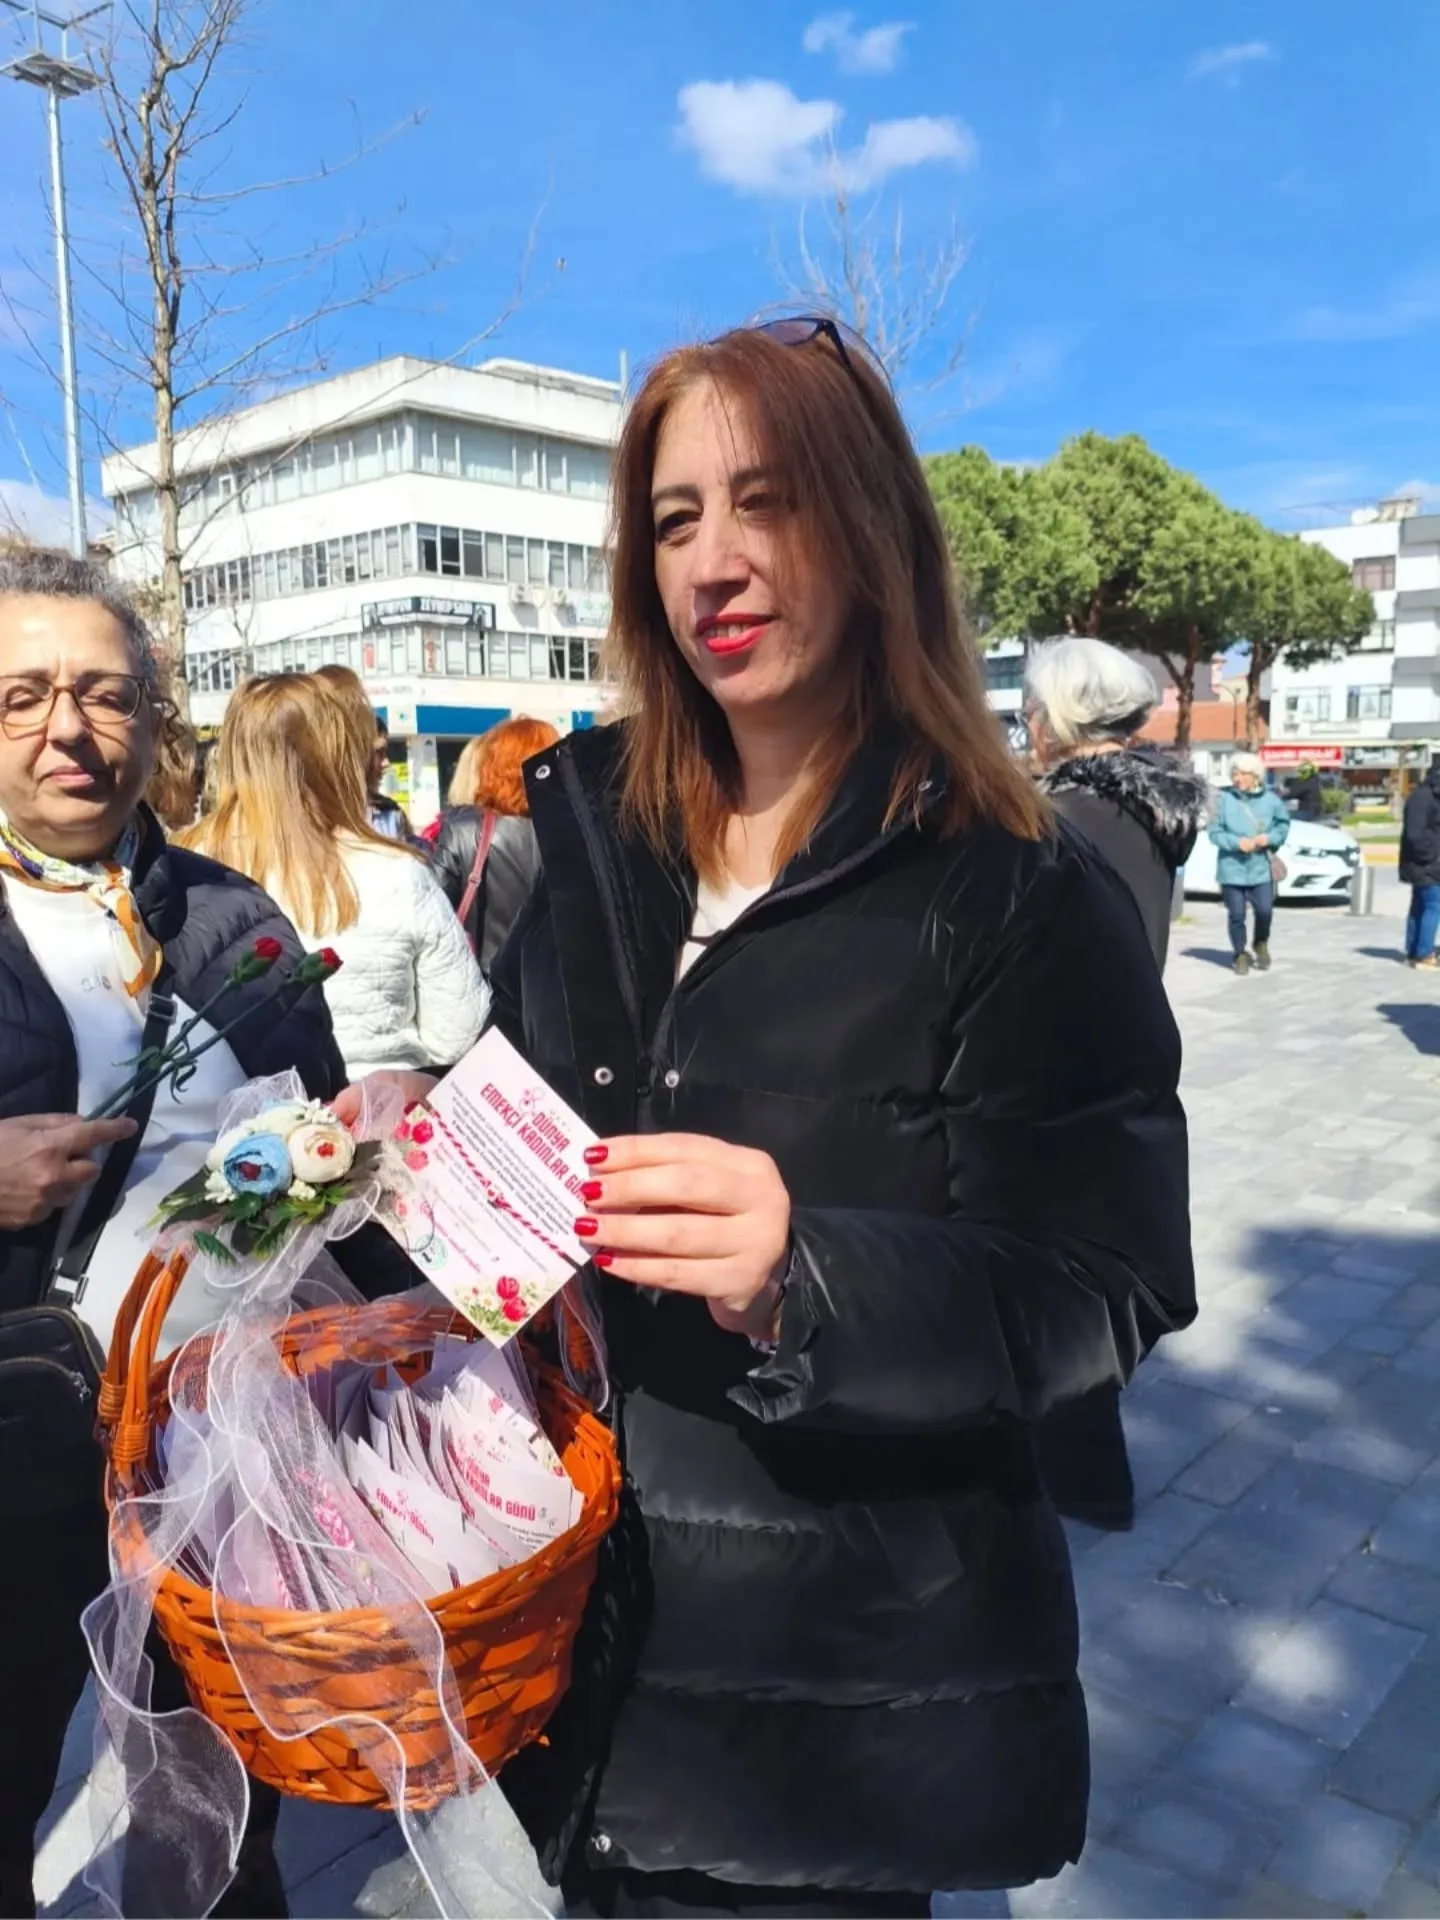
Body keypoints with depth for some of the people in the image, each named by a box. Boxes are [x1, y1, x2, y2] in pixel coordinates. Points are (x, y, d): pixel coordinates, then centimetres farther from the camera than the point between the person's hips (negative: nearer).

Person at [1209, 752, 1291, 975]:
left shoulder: (1270, 799, 0)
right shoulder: (1224, 798, -6)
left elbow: (1283, 824, 11)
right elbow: (1215, 831, -5)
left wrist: (1269, 838, -8)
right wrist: (1237, 842, -18)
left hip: (1261, 867, 1)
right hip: (1232, 868, -1)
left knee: (1265, 911, -3)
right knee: (1236, 915, 2)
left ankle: (1261, 944, 27)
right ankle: (1240, 954, 21)